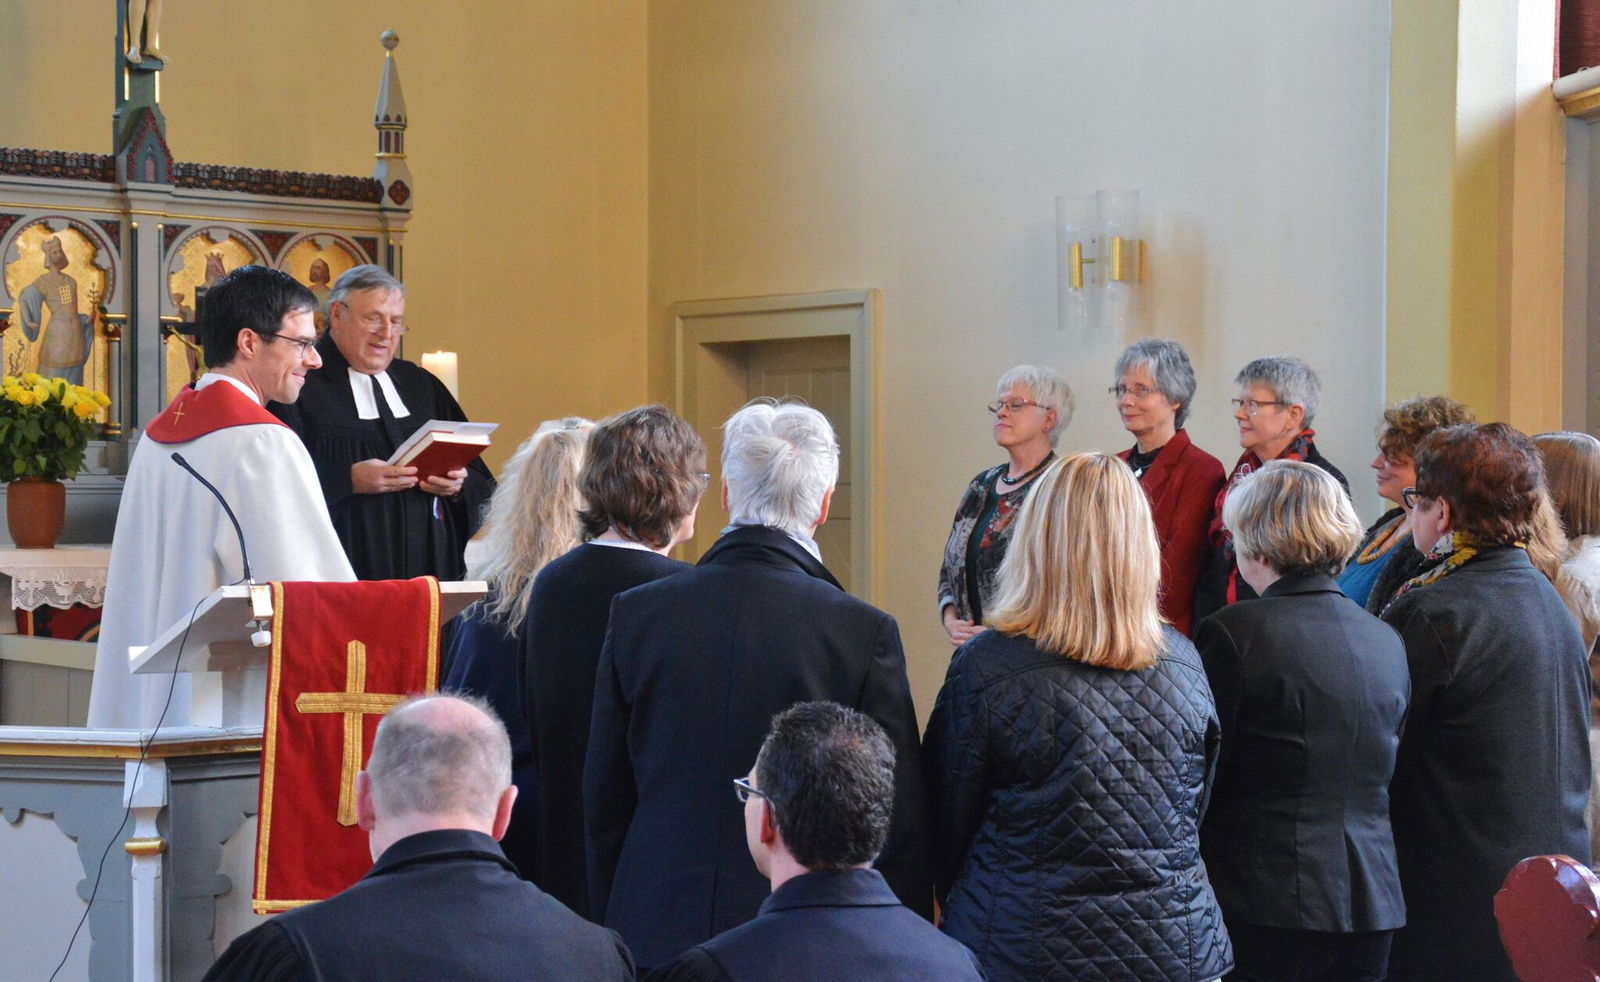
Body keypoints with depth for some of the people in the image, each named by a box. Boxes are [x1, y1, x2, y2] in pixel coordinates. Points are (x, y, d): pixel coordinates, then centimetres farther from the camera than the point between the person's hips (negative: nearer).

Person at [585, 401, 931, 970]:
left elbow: (603, 805, 6)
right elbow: (900, 823, -5)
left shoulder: (634, 614, -2)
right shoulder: (864, 633, -10)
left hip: (655, 933, 3)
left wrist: (611, 928, 17)